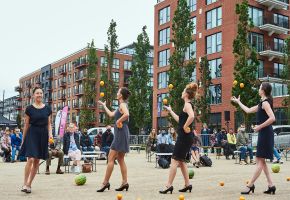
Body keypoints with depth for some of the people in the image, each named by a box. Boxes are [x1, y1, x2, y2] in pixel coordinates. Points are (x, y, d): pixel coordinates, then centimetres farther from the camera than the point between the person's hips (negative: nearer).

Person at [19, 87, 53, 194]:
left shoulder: (47, 109, 7)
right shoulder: (29, 109, 0)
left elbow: (49, 124, 11)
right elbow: (26, 125, 4)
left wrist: (50, 134, -5)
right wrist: (23, 139, 4)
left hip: (43, 135, 3)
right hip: (32, 134, -3)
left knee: (37, 161, 6)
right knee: (31, 159, -16)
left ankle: (29, 184, 17)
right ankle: (25, 184, -5)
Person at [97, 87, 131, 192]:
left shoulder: (123, 104, -10)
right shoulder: (121, 106, 19)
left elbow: (126, 114, -32)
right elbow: (111, 114, 29)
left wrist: (118, 121, -19)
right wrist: (104, 105, 38)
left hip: (121, 134, -10)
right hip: (121, 134, 10)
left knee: (110, 158, -7)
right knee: (120, 159, 10)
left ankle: (105, 182, -5)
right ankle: (125, 182, 9)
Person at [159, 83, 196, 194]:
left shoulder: (187, 104, -12)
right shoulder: (188, 105, 17)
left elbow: (192, 116, -34)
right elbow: (180, 120, 25)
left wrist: (185, 127, -22)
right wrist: (170, 111, 30)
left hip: (184, 137, -10)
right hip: (185, 137, 10)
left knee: (174, 160, -8)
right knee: (181, 161, 14)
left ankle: (169, 185, -7)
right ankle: (187, 185, 17)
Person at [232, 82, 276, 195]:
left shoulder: (265, 102, -12)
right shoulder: (262, 103, 17)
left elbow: (272, 118, -24)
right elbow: (248, 110, 28)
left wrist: (259, 127, -18)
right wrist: (238, 102, 34)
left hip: (265, 133, -10)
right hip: (264, 134, 10)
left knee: (260, 161, -6)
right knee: (261, 161, 10)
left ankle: (250, 185, -4)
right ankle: (271, 185, 10)